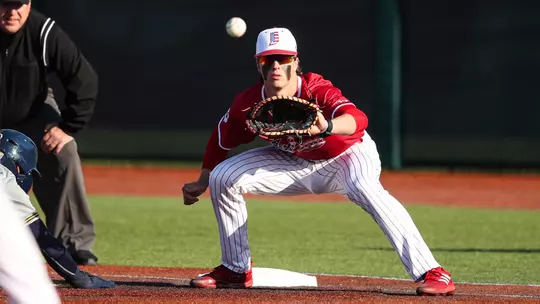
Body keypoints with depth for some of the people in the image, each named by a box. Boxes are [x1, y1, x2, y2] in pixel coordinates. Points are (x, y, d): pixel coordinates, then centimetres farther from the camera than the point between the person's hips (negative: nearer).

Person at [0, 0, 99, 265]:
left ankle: (74, 241, -13)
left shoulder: (45, 32, -25)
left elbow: (84, 80, -17)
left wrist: (68, 127, -20)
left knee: (63, 154, -19)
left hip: (33, 113, 1)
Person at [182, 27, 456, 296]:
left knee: (366, 189, -39)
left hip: (347, 154, -6)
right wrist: (201, 184, 9)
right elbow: (221, 141, 3)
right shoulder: (248, 103, -19)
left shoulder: (316, 91, -34)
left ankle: (430, 272, -41)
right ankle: (236, 270, 11)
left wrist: (327, 127, -74)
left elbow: (358, 120, -54)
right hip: (294, 162, 6)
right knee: (222, 178, -6)